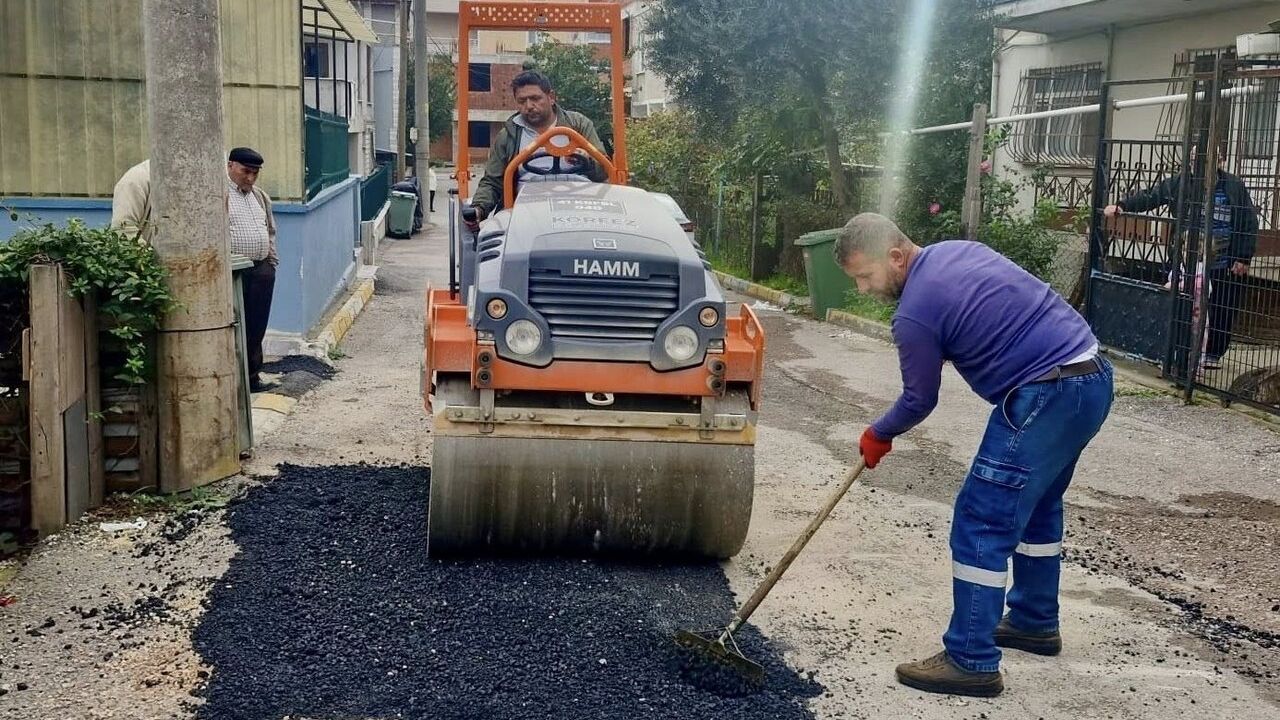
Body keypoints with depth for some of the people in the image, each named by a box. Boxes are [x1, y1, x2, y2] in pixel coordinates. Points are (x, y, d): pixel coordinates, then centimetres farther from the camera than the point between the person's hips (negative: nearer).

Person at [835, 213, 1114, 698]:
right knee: (1038, 504, 24)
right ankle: (1035, 621, 38)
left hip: (1047, 396, -10)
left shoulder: (915, 312, -14)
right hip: (1092, 377, 10)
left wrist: (878, 435, 16)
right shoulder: (957, 250, 12)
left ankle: (971, 662, -1)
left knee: (982, 523, -5)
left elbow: (920, 400, -1)